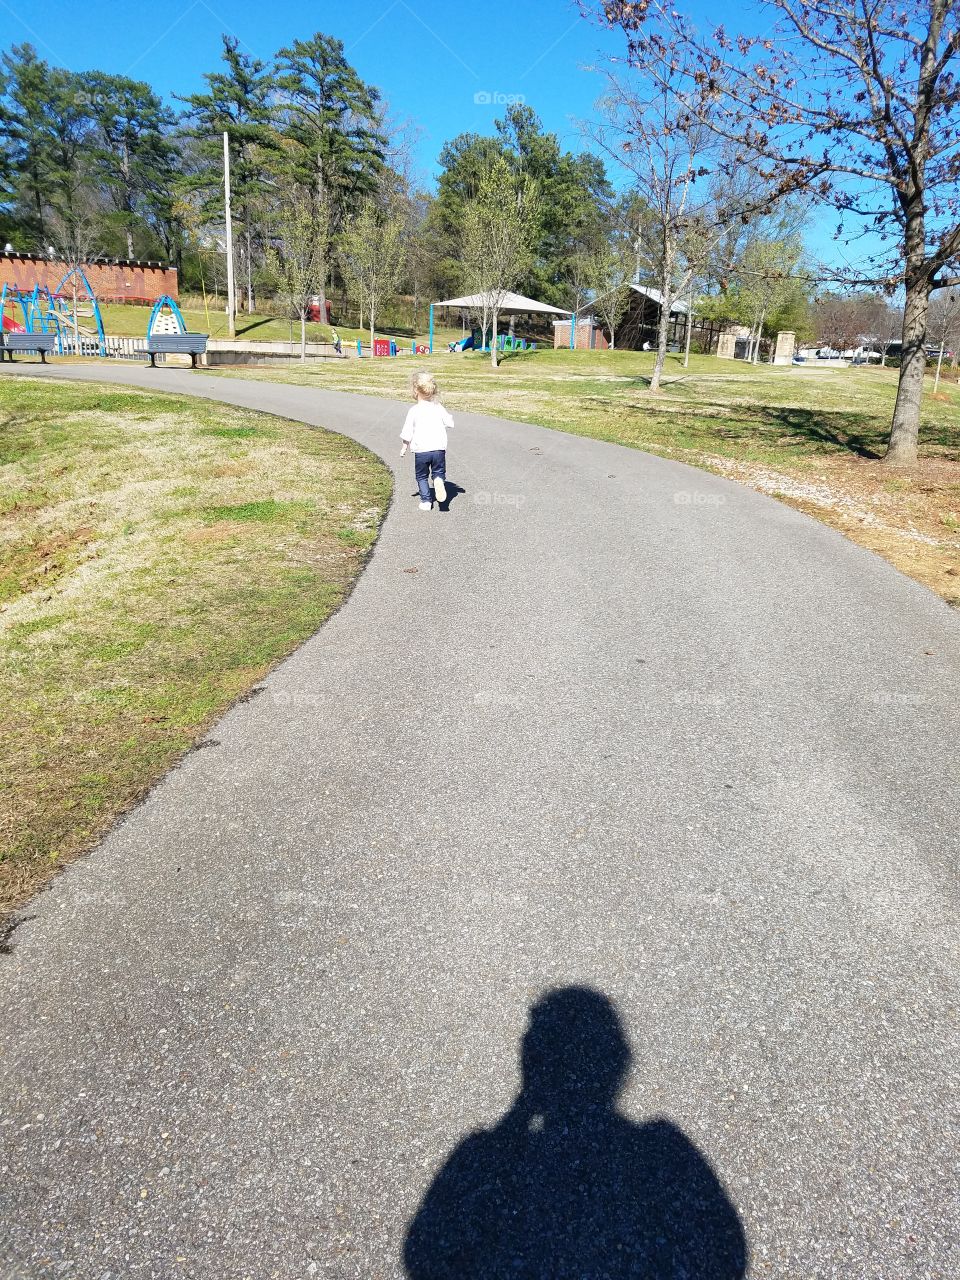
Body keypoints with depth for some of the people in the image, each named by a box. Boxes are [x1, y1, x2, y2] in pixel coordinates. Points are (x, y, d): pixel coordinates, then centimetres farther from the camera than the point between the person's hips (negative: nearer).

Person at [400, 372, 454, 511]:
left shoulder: (414, 411, -6)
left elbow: (408, 432, -3)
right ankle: (439, 481, -18)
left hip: (421, 450, -2)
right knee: (438, 472, 16)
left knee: (422, 476, 15)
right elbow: (449, 423, 9)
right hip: (439, 448, 2)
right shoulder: (438, 407, 2)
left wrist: (405, 447, 11)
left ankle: (426, 501, 8)